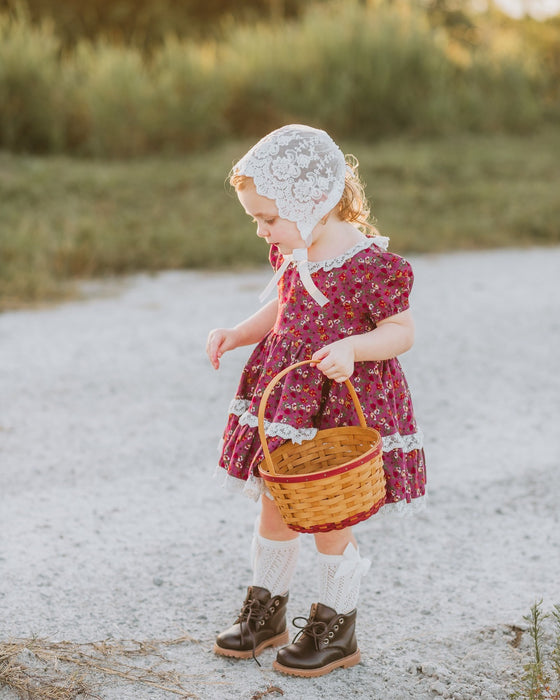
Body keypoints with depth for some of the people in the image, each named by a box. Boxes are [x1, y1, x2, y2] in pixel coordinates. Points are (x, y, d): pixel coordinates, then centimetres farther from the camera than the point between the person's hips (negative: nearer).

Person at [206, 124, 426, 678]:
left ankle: (335, 629, 25)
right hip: (285, 401, 7)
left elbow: (401, 330, -14)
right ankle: (265, 611, 34)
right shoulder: (293, 253, 3)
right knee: (273, 507, 15)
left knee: (329, 520, 5)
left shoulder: (368, 264, -20)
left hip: (346, 405, -7)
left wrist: (352, 348, -30)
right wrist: (236, 335, 4)